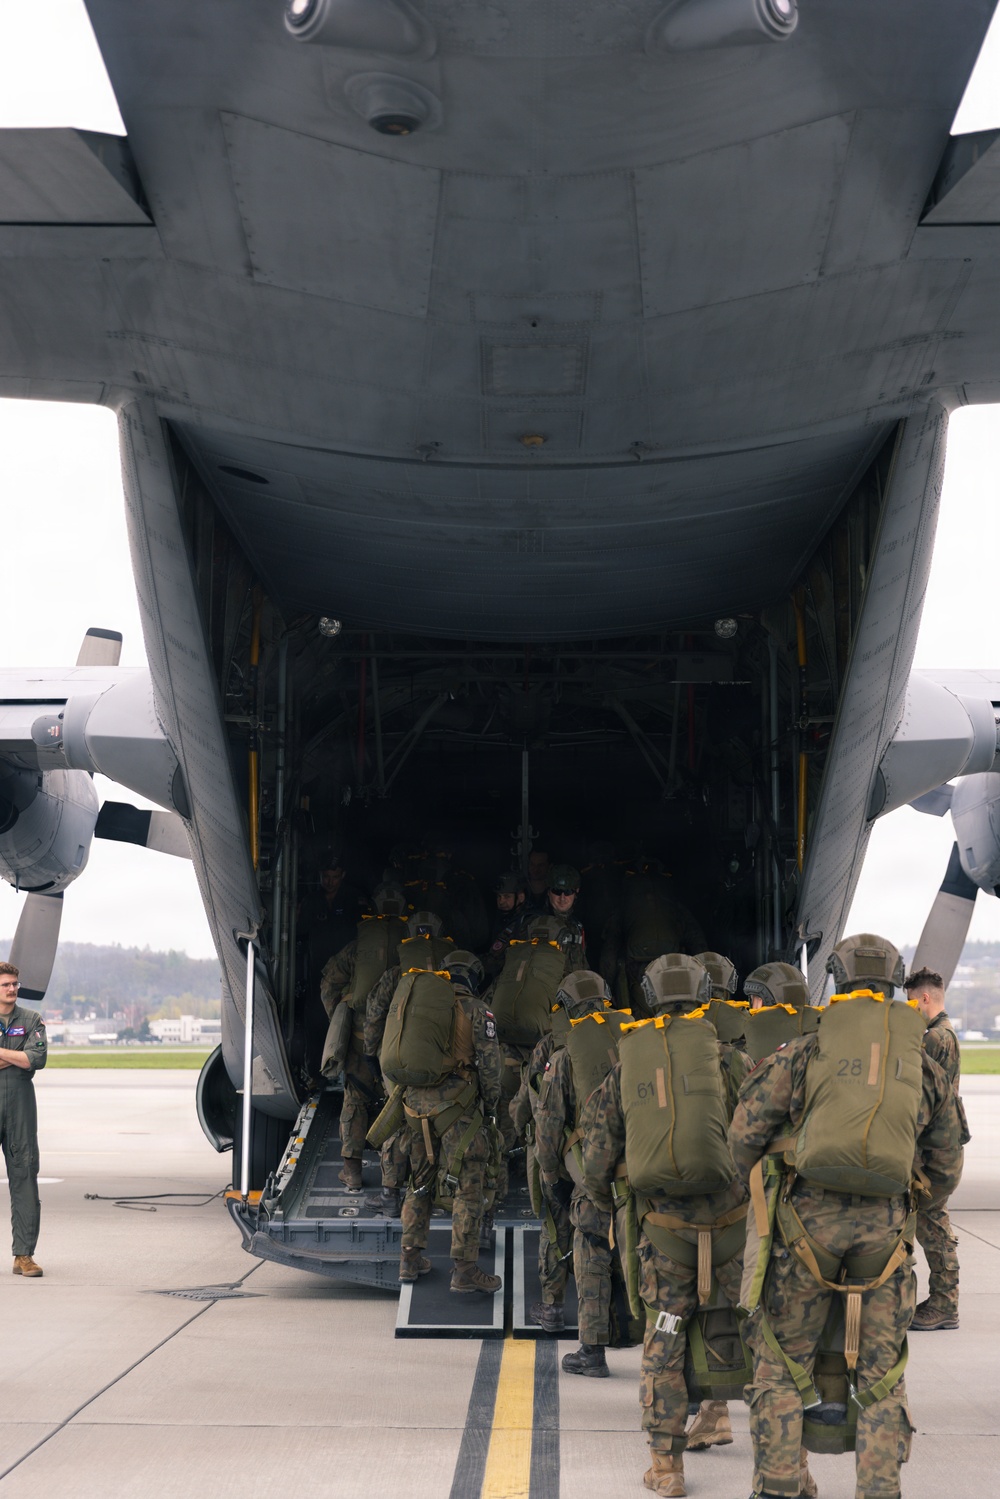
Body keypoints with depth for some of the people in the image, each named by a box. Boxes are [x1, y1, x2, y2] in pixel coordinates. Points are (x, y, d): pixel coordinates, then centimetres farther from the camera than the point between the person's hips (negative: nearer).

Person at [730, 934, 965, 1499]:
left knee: (783, 1358, 10)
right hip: (885, 1225, 2)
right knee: (881, 1371, 10)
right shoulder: (925, 1066, 12)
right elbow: (946, 1169, 19)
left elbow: (745, 1134, 3)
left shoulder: (805, 1053, 4)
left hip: (811, 1217, -2)